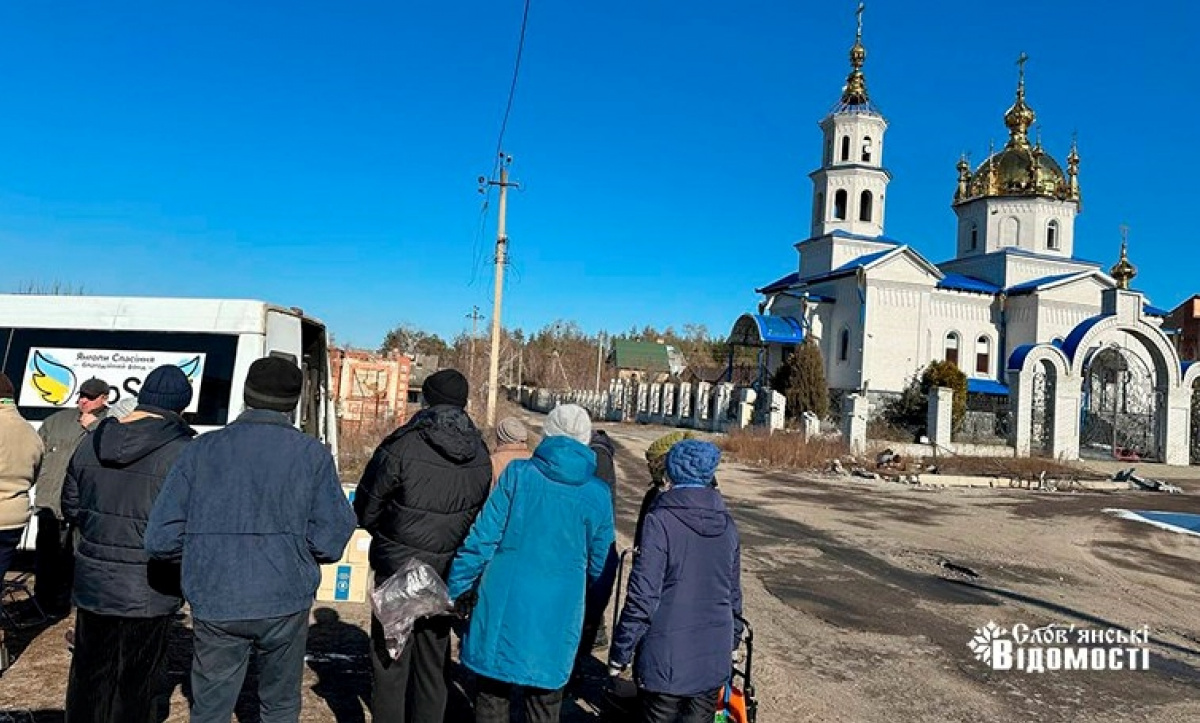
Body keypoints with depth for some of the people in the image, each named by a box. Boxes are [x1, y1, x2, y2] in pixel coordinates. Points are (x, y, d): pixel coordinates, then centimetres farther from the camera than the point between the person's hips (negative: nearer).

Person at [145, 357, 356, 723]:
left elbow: (160, 539, -3)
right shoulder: (313, 455, -5)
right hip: (286, 603, -1)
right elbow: (330, 542, -10)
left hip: (215, 607, 1)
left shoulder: (201, 450, -1)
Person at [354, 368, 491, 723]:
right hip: (447, 575, 4)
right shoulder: (481, 455, -2)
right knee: (434, 663, 17)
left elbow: (366, 509, -7)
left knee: (391, 663, 9)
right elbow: (480, 514, 5)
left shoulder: (401, 447, -18)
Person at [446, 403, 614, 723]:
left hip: (504, 604, -1)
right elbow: (598, 564, 7)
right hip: (556, 614, 1)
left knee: (492, 696, 15)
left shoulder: (518, 473, -6)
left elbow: (481, 538, -7)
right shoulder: (597, 494, -2)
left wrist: (456, 588, 3)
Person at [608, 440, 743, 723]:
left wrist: (620, 653, -8)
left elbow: (643, 596, -16)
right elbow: (733, 593, 13)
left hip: (666, 659, -5)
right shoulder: (726, 524, 4)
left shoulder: (661, 521, -14)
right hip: (714, 660, 5)